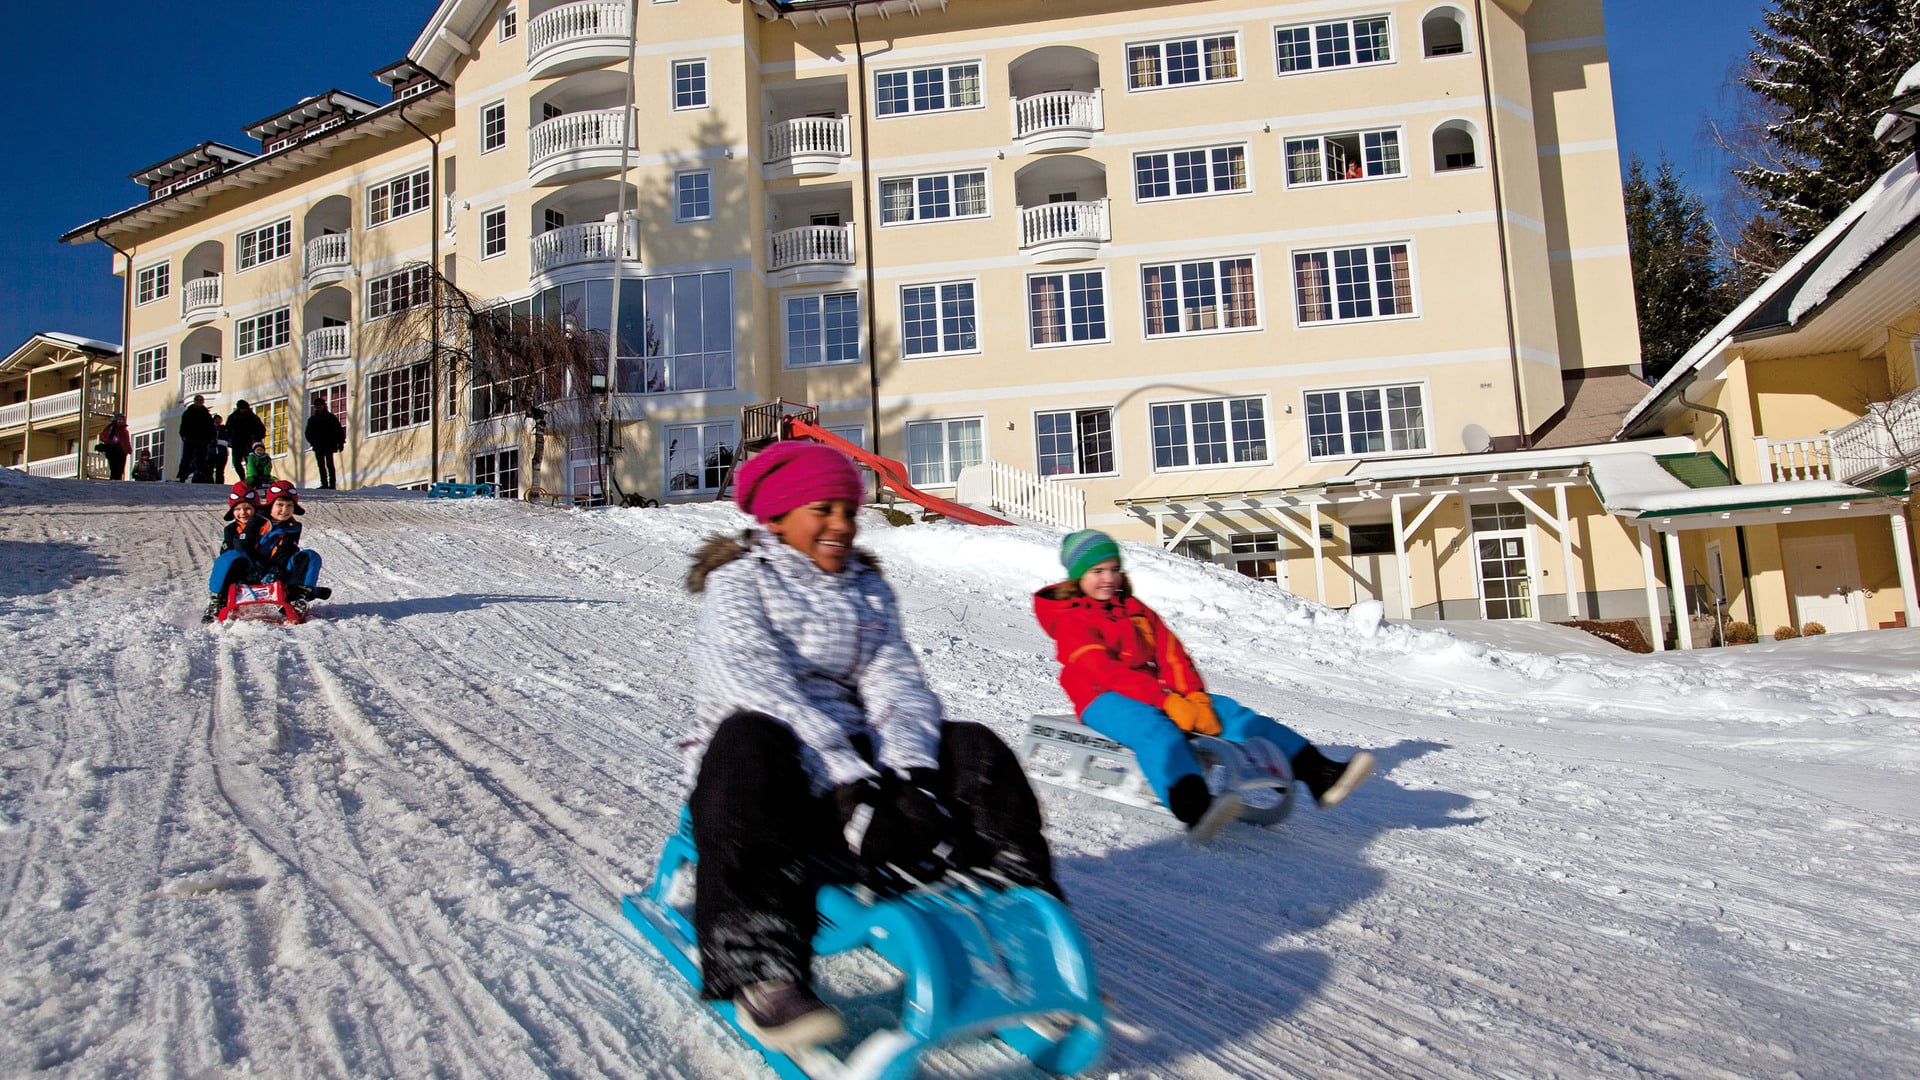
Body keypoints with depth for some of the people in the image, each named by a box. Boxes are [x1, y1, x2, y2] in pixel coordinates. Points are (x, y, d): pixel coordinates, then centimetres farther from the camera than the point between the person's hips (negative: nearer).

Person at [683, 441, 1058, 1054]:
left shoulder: (868, 588, 16)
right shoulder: (737, 583, -1)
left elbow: (895, 683, 0)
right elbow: (765, 693, -18)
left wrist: (912, 773, -21)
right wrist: (851, 788, -31)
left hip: (854, 758, 5)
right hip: (775, 763, -5)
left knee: (976, 749, -15)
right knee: (749, 743, -38)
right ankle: (761, 969, -43)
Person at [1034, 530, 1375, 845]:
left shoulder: (1135, 609, 21)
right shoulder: (1069, 619, -1)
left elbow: (1172, 654, 8)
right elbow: (1106, 670, -16)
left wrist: (1195, 697, -12)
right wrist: (1165, 701, -26)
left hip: (1153, 690, 7)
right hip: (1103, 699, -6)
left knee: (1233, 713, -11)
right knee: (1155, 728, -38)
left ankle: (1319, 773, -20)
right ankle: (1194, 808, -64)